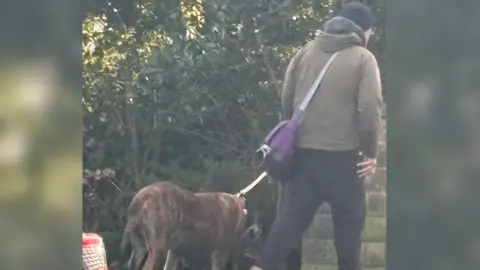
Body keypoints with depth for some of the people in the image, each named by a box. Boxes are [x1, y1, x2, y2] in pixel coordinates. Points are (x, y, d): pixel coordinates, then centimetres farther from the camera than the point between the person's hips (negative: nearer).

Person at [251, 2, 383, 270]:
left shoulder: (307, 51, 8)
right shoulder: (363, 58, -6)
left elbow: (287, 98, 10)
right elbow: (370, 109, -13)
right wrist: (370, 152, -5)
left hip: (303, 150, 5)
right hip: (342, 153, -4)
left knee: (293, 214, 8)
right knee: (349, 219, 9)